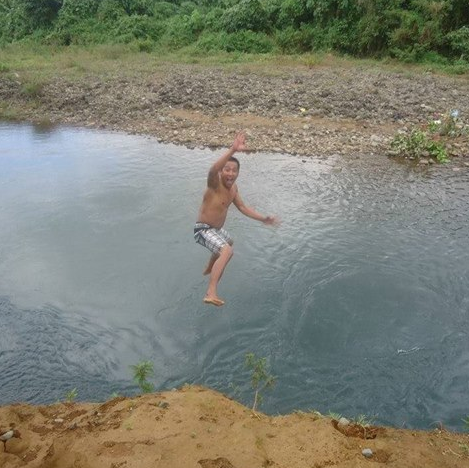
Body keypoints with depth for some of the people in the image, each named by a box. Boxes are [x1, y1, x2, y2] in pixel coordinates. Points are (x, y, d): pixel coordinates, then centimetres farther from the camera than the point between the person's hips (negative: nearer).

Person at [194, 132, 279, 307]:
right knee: (227, 251, -33)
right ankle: (211, 294, -38)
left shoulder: (233, 187, 1)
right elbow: (212, 170, -48)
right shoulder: (215, 184, -24)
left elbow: (242, 207, 13)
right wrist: (232, 150, -59)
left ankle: (209, 270, 63)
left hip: (217, 229, 9)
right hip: (203, 230, -9)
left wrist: (263, 219, 7)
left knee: (228, 243, 37)